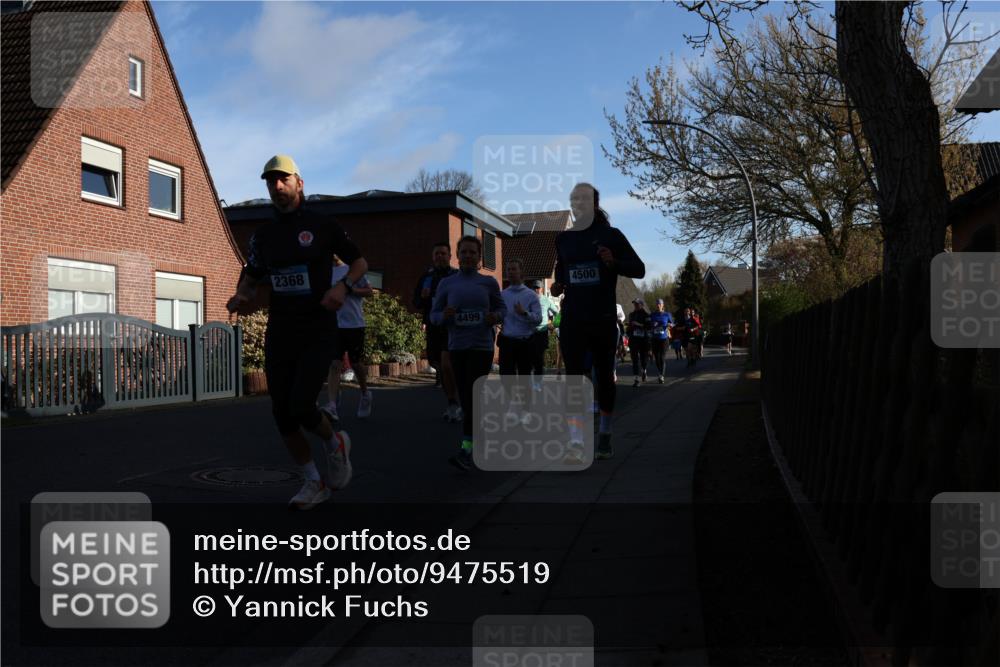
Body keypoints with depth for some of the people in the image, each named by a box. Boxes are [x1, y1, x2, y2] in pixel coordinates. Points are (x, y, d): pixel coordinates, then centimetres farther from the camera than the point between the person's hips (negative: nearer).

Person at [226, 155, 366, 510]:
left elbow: (359, 261, 6)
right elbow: (251, 278, 20)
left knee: (301, 407, -17)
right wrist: (241, 296, -3)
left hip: (318, 332, -5)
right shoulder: (263, 235, 11)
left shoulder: (321, 225, -2)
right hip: (279, 333, 5)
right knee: (282, 414, 4)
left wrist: (343, 286, -15)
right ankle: (314, 483, 21)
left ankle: (334, 442, 17)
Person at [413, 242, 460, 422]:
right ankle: (452, 402, 29)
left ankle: (453, 404, -8)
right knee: (439, 366, 13)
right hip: (432, 327, 5)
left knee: (446, 364, -21)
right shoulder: (426, 277, 11)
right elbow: (416, 303, 15)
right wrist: (423, 297, -5)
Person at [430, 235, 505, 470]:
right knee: (465, 397, 8)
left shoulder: (488, 282, 3)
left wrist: (496, 316, -10)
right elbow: (434, 315, 7)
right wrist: (444, 316, -16)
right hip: (457, 347, 2)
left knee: (473, 395, -11)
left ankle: (467, 449, -12)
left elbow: (501, 307, 13)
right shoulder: (446, 284, 5)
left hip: (482, 347, -2)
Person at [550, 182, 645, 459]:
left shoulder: (610, 235, -1)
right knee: (573, 376, -4)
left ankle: (604, 437, 21)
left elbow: (639, 269, -1)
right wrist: (557, 285, 3)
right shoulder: (563, 238, 9)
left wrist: (614, 263, -20)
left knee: (605, 376, 9)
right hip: (572, 319, 2)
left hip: (603, 319, -2)